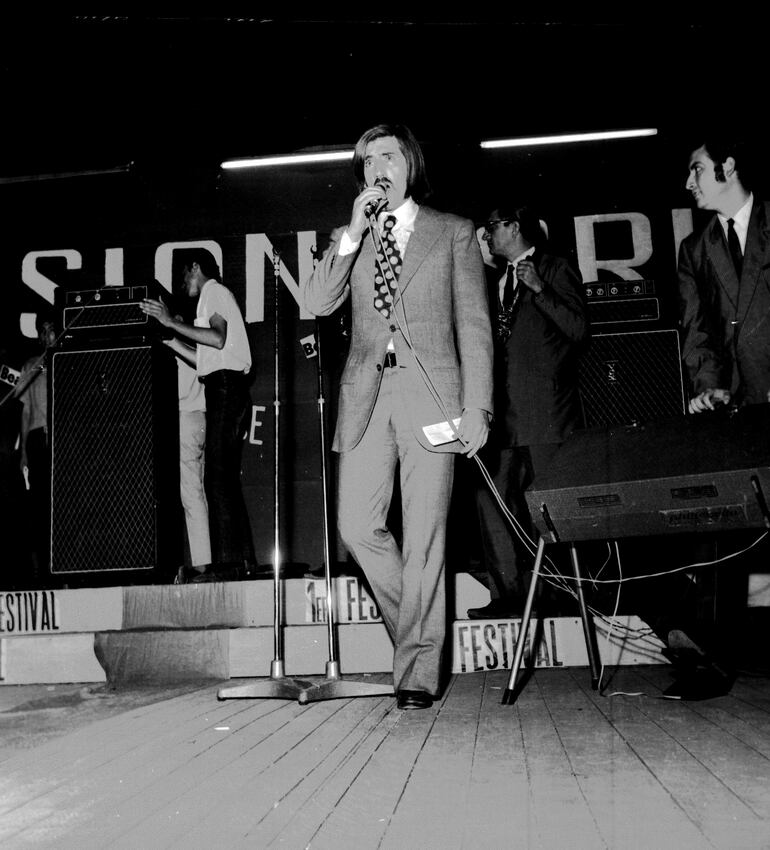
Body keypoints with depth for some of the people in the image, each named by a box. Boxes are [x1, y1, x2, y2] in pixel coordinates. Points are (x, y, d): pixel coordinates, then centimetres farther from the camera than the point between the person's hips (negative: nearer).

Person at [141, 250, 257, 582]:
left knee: (218, 477, -14)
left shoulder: (213, 290, 0)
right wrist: (171, 333, 25)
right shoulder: (216, 294, 29)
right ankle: (243, 559, 9)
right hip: (226, 388, 10)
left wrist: (172, 322, -14)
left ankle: (228, 561, -16)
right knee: (226, 477, 8)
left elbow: (218, 339, -18)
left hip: (225, 386, -10)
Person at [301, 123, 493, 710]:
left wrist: (477, 405, -4)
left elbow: (474, 325, 6)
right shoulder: (350, 239, 19)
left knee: (424, 535, -6)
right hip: (367, 393, 3)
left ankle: (418, 671, 4)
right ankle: (417, 624, 21)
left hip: (429, 392, -3)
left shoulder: (453, 232, 12)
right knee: (358, 526, -3)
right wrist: (354, 233, -4)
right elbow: (317, 304, 4)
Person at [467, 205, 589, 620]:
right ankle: (507, 595, 8)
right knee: (492, 499, 1)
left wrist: (539, 288, -16)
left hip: (544, 410, -7)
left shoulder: (555, 270, 1)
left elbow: (578, 329, -10)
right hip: (504, 410, 7)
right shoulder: (497, 279, 21)